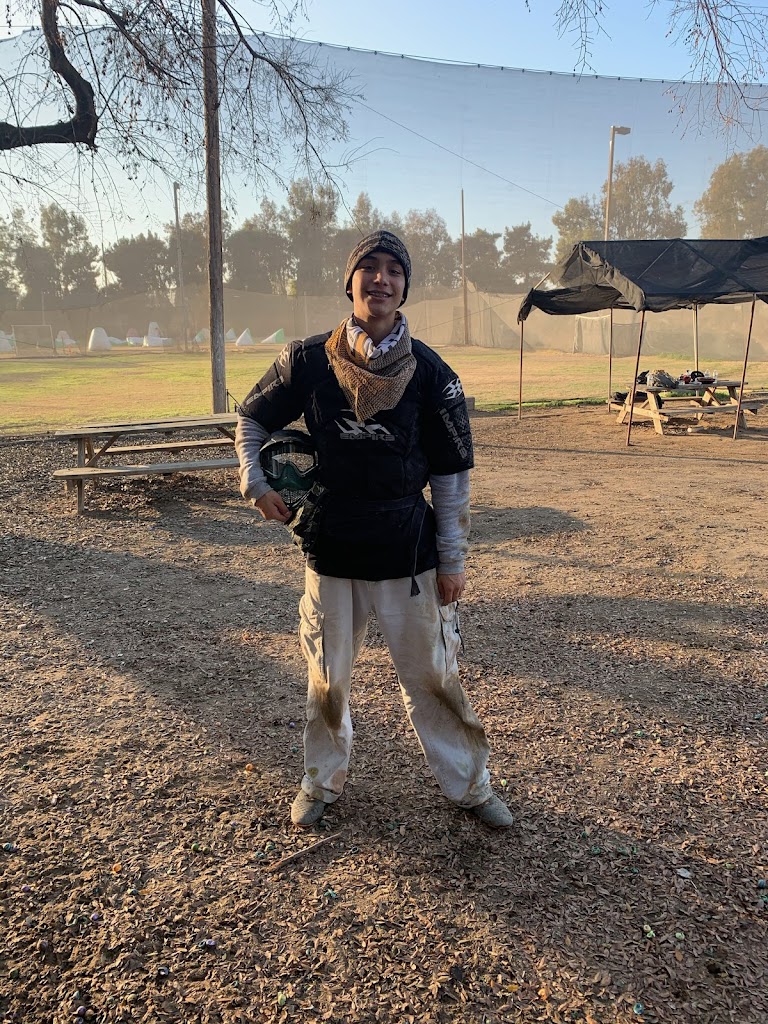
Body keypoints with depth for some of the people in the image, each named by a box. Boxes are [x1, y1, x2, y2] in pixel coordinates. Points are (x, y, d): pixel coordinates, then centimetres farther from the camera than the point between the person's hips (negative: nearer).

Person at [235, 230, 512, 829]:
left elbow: (452, 476, -1)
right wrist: (256, 483, -5)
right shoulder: (309, 360, -3)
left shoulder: (430, 373, -5)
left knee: (433, 676, 9)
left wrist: (453, 561, -2)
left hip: (408, 556, -1)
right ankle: (323, 780, 36)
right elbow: (252, 420, 12)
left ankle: (469, 784, 29)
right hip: (331, 553, 1)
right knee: (327, 678, 14)